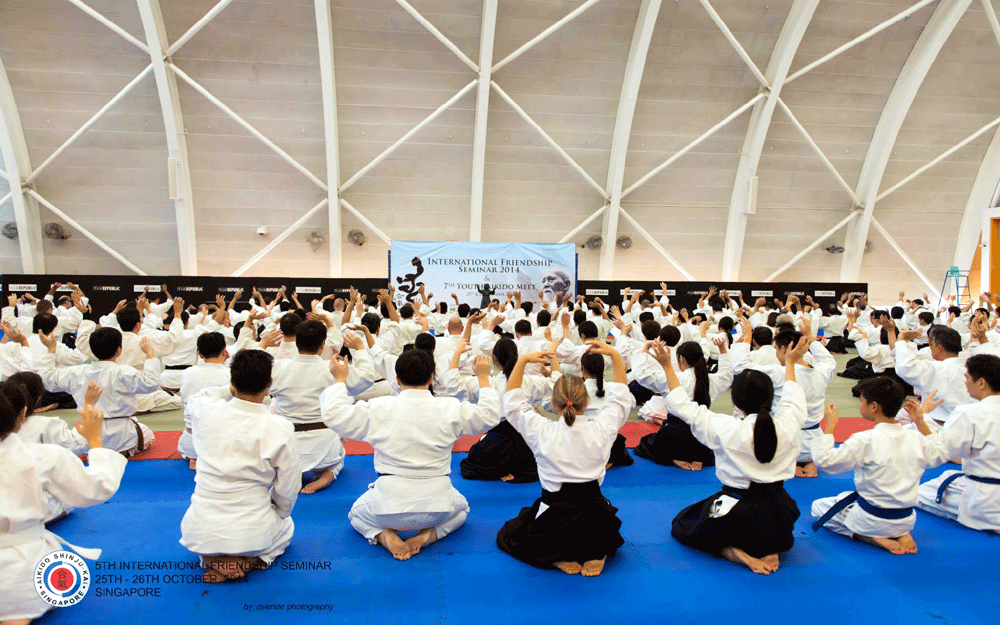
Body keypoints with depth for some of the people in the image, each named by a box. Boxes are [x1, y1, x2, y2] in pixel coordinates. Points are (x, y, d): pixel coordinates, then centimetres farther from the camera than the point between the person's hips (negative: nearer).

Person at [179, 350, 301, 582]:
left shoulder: (205, 412, -10)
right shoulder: (279, 428, -17)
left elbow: (200, 396, 19)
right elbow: (289, 487, -7)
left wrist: (234, 389, 12)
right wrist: (280, 514, 12)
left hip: (200, 533, 2)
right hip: (251, 533, -2)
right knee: (286, 526, 33)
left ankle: (211, 556, 9)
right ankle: (250, 558, 4)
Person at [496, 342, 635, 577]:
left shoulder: (541, 432, -15)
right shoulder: (601, 429, -11)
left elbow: (512, 400, 2)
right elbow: (622, 395, 7)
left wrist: (523, 360, 2)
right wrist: (614, 354, 9)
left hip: (554, 519, -2)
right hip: (596, 520, 2)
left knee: (507, 534, 26)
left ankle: (561, 557, 3)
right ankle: (595, 554, 8)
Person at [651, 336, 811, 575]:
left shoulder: (726, 429, -21)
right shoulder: (788, 425, -12)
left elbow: (685, 407, -9)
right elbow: (793, 398, 11)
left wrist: (667, 366, -3)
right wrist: (791, 362, 26)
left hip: (739, 516, -4)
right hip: (779, 516, 4)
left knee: (682, 525, 20)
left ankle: (735, 552, -3)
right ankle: (767, 550, 10)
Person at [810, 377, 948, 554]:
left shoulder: (865, 440, -25)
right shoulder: (915, 438, -7)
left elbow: (825, 461, -23)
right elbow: (939, 454, 15)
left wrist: (829, 426, -14)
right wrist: (921, 422, 17)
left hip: (873, 520, -6)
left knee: (818, 506, 15)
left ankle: (873, 538, -3)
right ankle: (901, 535, 7)